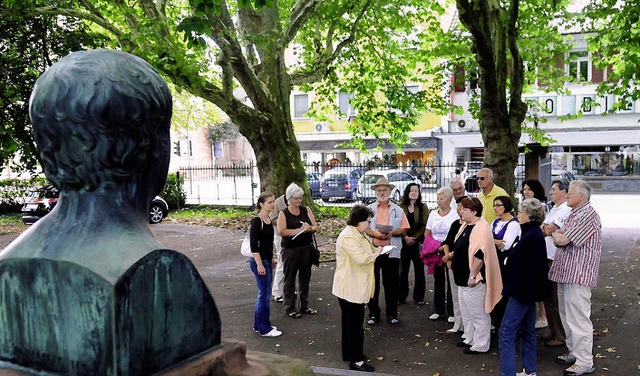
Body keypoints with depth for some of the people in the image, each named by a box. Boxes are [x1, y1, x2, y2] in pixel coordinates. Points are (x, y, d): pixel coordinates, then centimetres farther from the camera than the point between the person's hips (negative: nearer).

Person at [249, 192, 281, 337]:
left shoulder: (268, 220, 11)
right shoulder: (257, 221, -16)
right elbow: (253, 245, -19)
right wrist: (259, 264, -22)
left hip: (267, 260, 9)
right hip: (259, 261, -9)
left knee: (263, 294, 14)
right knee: (265, 294, -4)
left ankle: (258, 325, 25)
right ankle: (264, 329, 5)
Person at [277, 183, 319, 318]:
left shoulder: (306, 210, 6)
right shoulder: (283, 213, -5)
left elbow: (315, 227, 1)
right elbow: (281, 231, -17)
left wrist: (309, 229, -21)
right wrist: (300, 230, -23)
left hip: (306, 247, 4)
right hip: (290, 250, -4)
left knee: (305, 277, 13)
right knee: (290, 278, 4)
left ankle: (304, 305, 26)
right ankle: (290, 308, 14)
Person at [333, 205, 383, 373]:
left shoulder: (356, 234, 11)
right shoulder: (348, 237, -23)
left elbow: (365, 252, 22)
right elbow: (362, 258, -31)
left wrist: (376, 250, 4)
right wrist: (376, 254, -14)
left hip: (356, 288, 10)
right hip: (350, 289, -10)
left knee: (353, 323, 19)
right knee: (353, 324, 0)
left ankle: (352, 354, 31)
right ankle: (355, 360, 10)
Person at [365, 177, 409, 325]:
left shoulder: (398, 210, 8)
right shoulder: (369, 209, 7)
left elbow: (403, 230, 3)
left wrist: (392, 233, -17)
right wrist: (375, 234, -19)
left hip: (391, 251, 0)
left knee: (391, 283, 6)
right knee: (373, 283, 6)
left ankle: (392, 313, 19)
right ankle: (373, 313, 17)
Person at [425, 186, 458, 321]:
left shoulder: (455, 215, -5)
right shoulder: (433, 214, 9)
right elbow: (427, 234, 12)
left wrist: (445, 247, -17)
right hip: (435, 252, 4)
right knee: (438, 281, 10)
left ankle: (452, 312, 6)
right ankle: (438, 310, 19)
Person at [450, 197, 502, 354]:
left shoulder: (480, 228, -20)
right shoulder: (465, 226, 11)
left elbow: (480, 254, -26)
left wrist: (473, 276, -24)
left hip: (473, 280, -10)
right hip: (462, 277, 10)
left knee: (478, 313, 2)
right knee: (466, 311, 20)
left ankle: (481, 345, 13)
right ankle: (470, 339, 33)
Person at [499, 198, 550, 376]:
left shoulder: (531, 237, -20)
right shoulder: (534, 234, 12)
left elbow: (528, 268, -24)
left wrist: (521, 292, -21)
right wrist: (511, 287, 19)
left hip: (523, 291, -11)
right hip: (527, 291, 11)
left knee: (506, 333, -7)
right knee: (527, 332, 17)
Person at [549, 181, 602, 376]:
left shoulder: (587, 215, -17)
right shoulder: (574, 214, 16)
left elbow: (562, 240, -21)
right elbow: (560, 239, 12)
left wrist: (555, 234, -1)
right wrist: (558, 234, -8)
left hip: (577, 276, -10)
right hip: (566, 273, 10)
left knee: (578, 319, -5)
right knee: (567, 316, 18)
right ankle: (574, 352, 30)